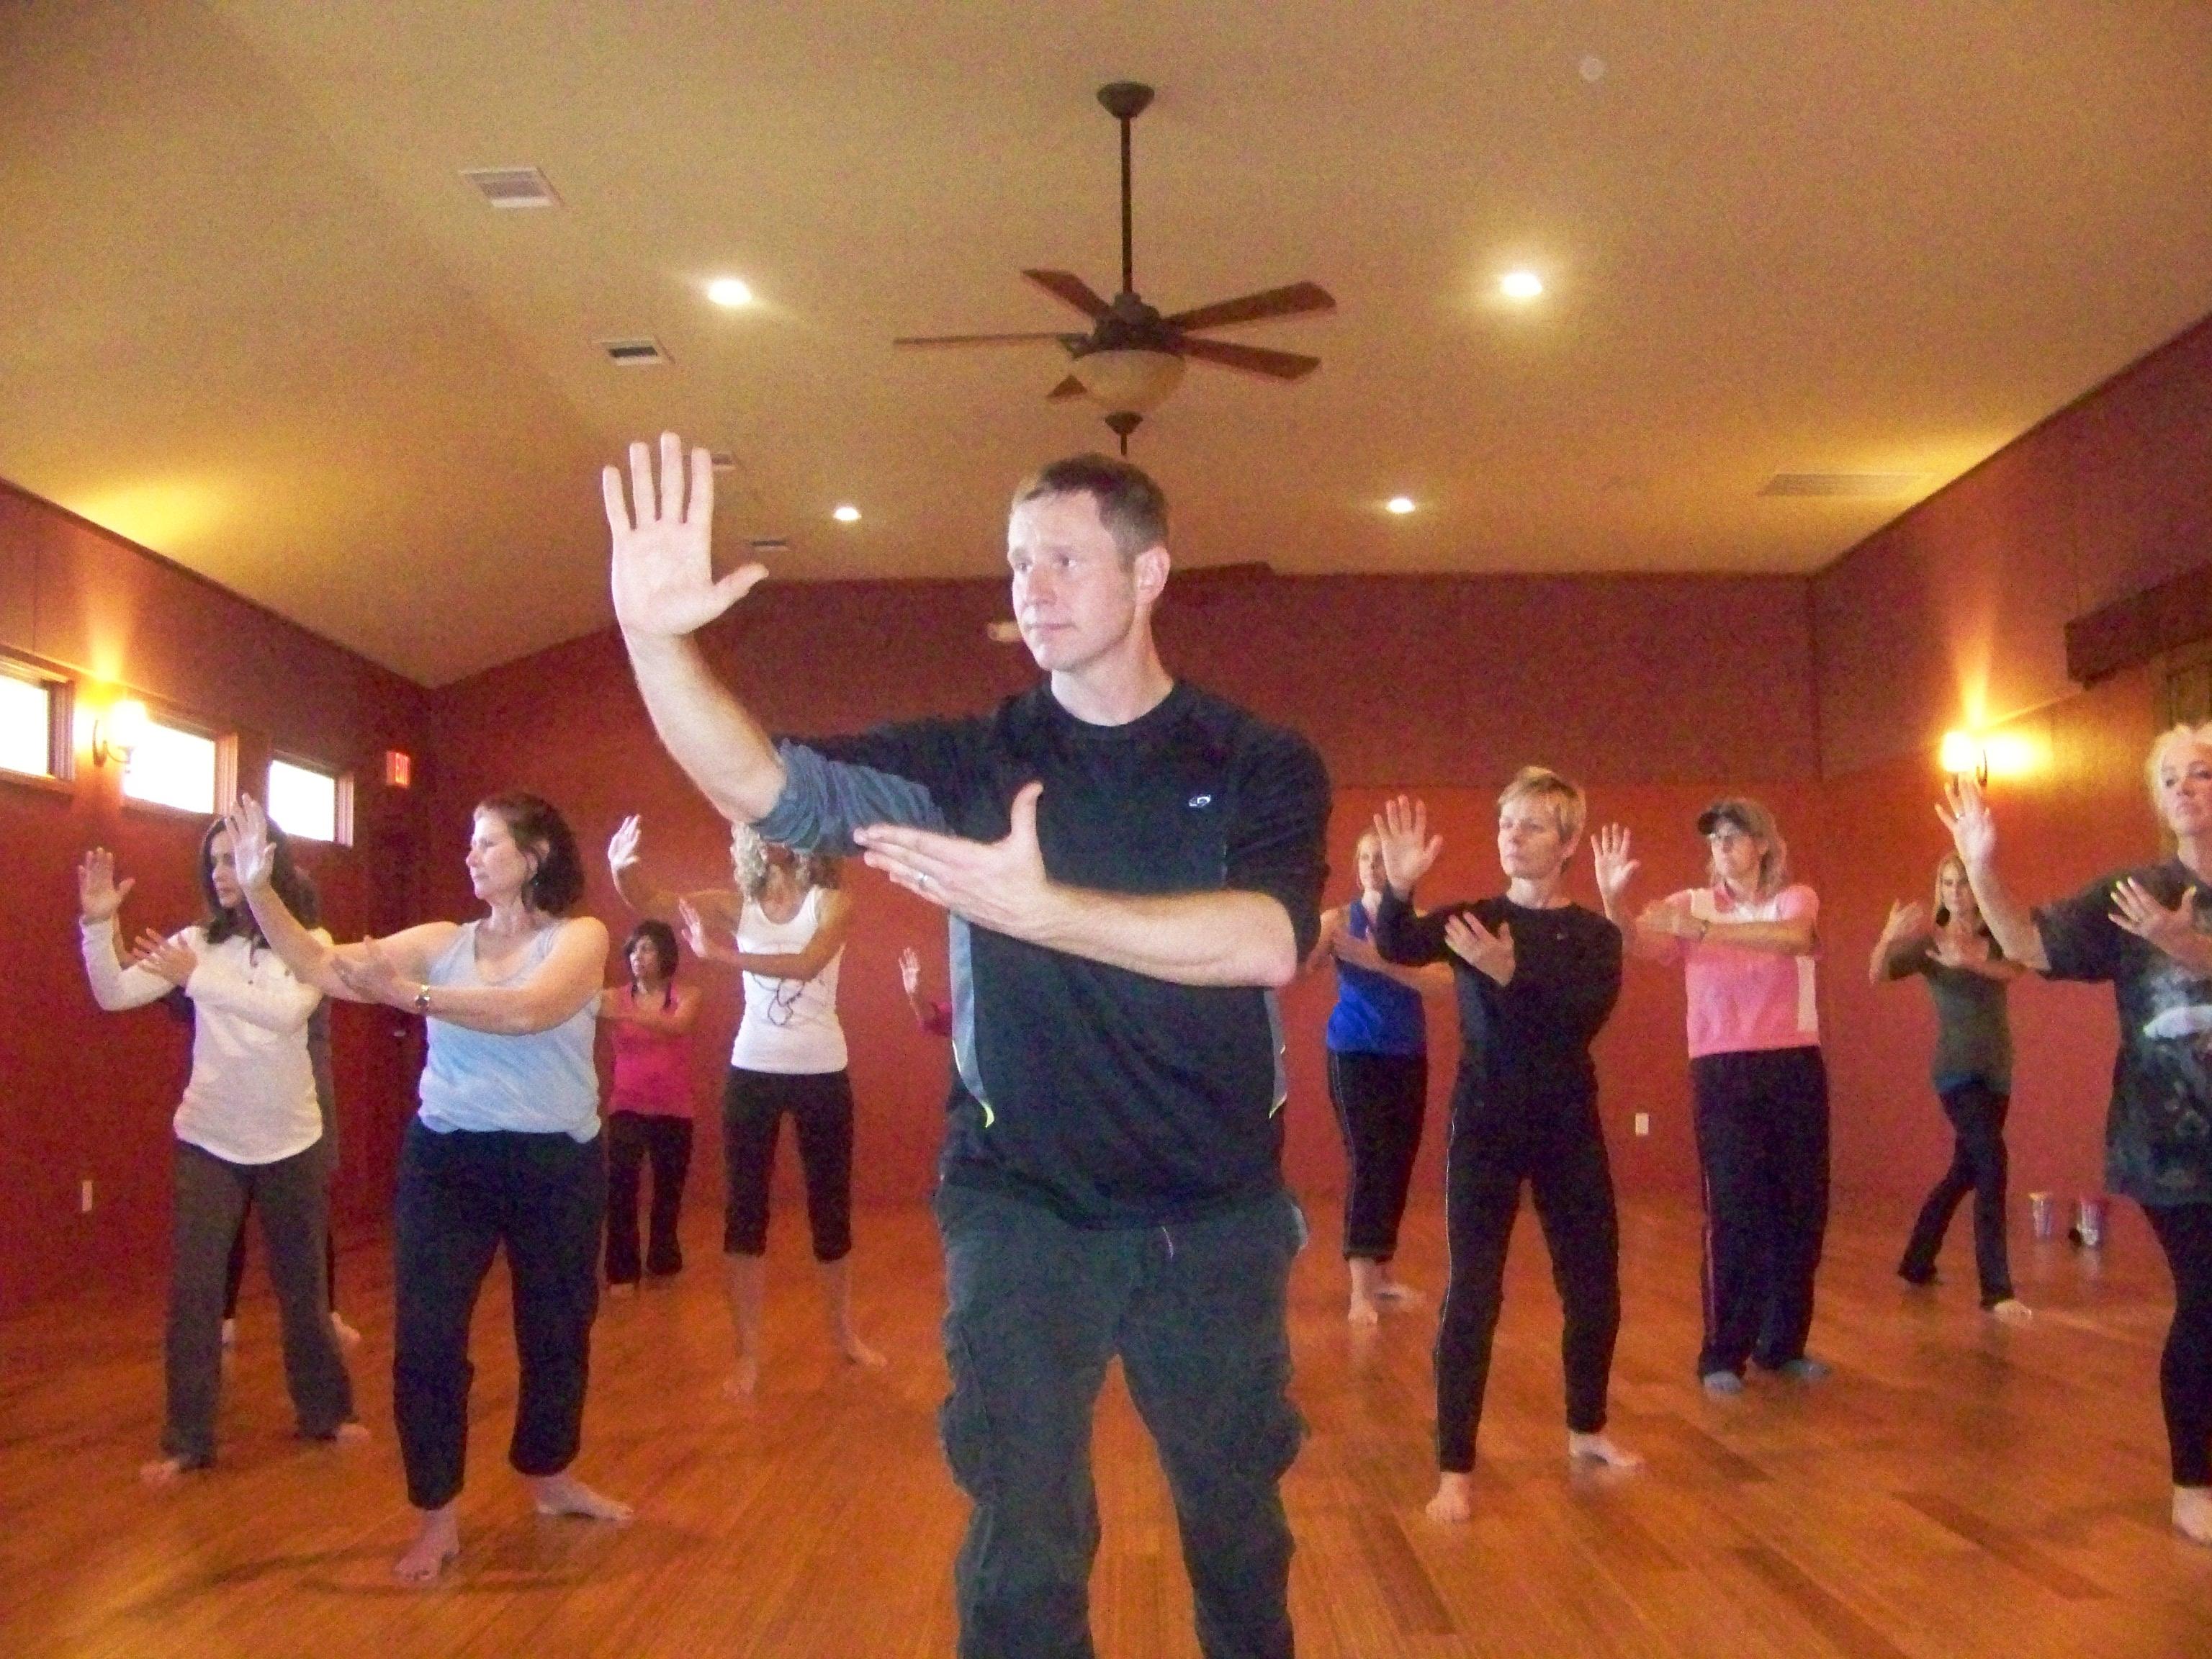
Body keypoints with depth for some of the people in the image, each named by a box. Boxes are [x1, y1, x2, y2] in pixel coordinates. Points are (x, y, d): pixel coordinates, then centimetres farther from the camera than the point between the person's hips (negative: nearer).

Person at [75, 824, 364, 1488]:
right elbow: (116, 995, -9)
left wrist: (198, 977, -34)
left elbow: (288, 1012, -25)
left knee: (303, 1283, 12)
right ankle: (186, 1440, 10)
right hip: (206, 1140, 1)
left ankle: (326, 1410, 30)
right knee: (193, 1290, 0)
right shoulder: (196, 942, -1)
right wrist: (97, 926, -24)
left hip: (290, 1139, -1)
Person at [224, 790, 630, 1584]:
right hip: (445, 1160, 2)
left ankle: (551, 1476, 38)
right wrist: (259, 890, -12)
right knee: (427, 1336, -1)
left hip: (555, 1164, -2)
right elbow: (323, 967, -3)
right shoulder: (441, 942, 3)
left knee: (558, 1329, 14)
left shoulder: (580, 938, -7)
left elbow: (530, 1011, -27)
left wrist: (413, 995, -31)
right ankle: (437, 1520, 14)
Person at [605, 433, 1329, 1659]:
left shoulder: (1262, 766, -4)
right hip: (1022, 1214, 0)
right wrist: (656, 636, -33)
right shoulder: (971, 762, -2)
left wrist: (1035, 907, -30)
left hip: (1219, 1219, 1)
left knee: (1238, 1528, 19)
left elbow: (1268, 942, -22)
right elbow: (765, 786, -16)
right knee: (1020, 1552, 5)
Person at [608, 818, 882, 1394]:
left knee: (831, 1205, 11)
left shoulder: (833, 903, -6)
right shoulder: (737, 904, 1)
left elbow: (806, 963, -25)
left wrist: (721, 955, -32)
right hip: (753, 1072, 1)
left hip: (821, 1073, -1)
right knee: (744, 1209, 0)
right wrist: (623, 865, -32)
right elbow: (649, 901, -10)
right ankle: (748, 1352, 7)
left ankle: (843, 1330, 29)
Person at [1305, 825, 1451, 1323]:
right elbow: (1295, 968, -17)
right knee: (1367, 1163, -12)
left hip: (1408, 1058, 3)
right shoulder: (1337, 920, -3)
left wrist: (1380, 961, -30)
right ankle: (1361, 1290, -13)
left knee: (1398, 1166, 9)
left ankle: (1381, 1275, 24)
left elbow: (1443, 984, -17)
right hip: (1354, 1056, -3)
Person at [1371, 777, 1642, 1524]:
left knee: (1595, 1286, 11)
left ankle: (1587, 1429, 34)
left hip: (1569, 1125, 2)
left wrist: (1514, 973, -33)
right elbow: (1397, 947, -20)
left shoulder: (1595, 934, 2)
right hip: (1485, 1123, -2)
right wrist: (1399, 888, -41)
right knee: (1473, 1290, -7)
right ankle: (1455, 1468, -2)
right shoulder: (1469, 920, 1)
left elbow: (1589, 1014, -18)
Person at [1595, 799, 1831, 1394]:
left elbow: (1790, 937, -21)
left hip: (1796, 1067, 1)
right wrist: (1612, 899, -34)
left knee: (1800, 1208, 7)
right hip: (1723, 1071, -1)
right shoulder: (1692, 904, 5)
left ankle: (1783, 1343, 23)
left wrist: (1700, 929, -33)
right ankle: (1722, 1354, 2)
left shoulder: (1796, 899, 3)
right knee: (1733, 1211, -5)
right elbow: (1637, 943, -13)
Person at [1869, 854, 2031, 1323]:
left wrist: (1971, 960, -42)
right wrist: (1887, 940, -43)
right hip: (1958, 1071, -5)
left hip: (1997, 1070, 5)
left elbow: (2014, 970, -20)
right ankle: (1997, 1290, -19)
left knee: (1964, 1173, 14)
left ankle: (1917, 1263, 31)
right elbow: (1877, 975, -21)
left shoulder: (1998, 937, 2)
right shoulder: (1928, 942, -5)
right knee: (1991, 1167, -19)